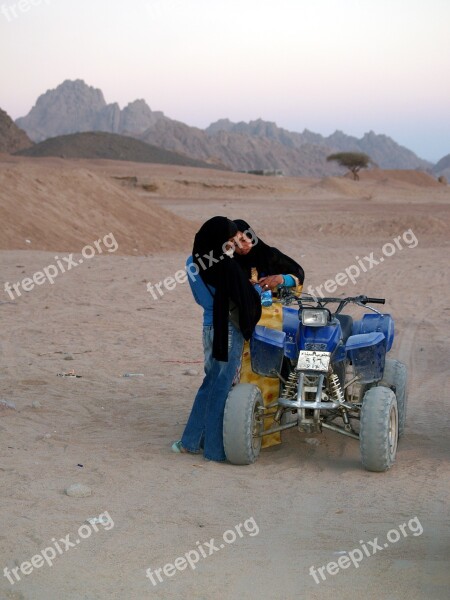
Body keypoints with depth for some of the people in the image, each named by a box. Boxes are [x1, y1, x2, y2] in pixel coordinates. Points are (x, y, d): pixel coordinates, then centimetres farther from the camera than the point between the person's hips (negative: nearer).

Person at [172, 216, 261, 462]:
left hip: (210, 325, 8)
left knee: (211, 381, 19)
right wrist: (256, 286, 7)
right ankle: (215, 448, 9)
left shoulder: (194, 262, 5)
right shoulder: (226, 265, -19)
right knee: (222, 386, 1)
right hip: (228, 328, -7)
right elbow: (246, 296, -16)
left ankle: (192, 440, 24)